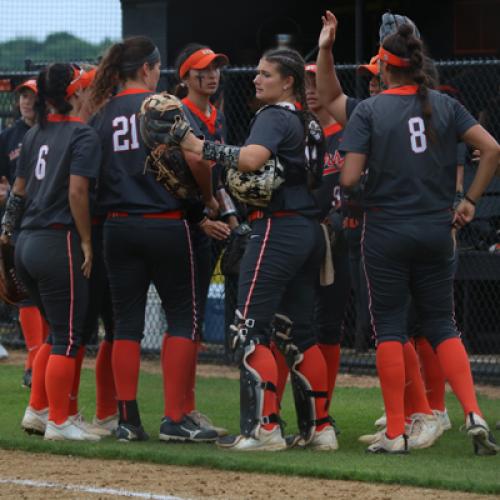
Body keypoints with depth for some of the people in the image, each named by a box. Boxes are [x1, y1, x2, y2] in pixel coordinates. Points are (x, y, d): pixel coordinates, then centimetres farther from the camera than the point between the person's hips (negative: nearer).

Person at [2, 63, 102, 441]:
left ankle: (37, 411, 20)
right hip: (59, 241, -8)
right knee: (68, 337, 0)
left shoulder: (34, 135, 14)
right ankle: (58, 423, 3)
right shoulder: (83, 135, -9)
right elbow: (77, 190, -18)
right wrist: (86, 241, -12)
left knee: (58, 332, 20)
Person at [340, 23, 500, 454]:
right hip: (437, 230, 3)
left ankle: (395, 433, 2)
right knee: (441, 325, 11)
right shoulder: (445, 106, 4)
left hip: (386, 231, -3)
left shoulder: (369, 110, -6)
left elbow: (349, 178, -13)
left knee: (389, 328, 4)